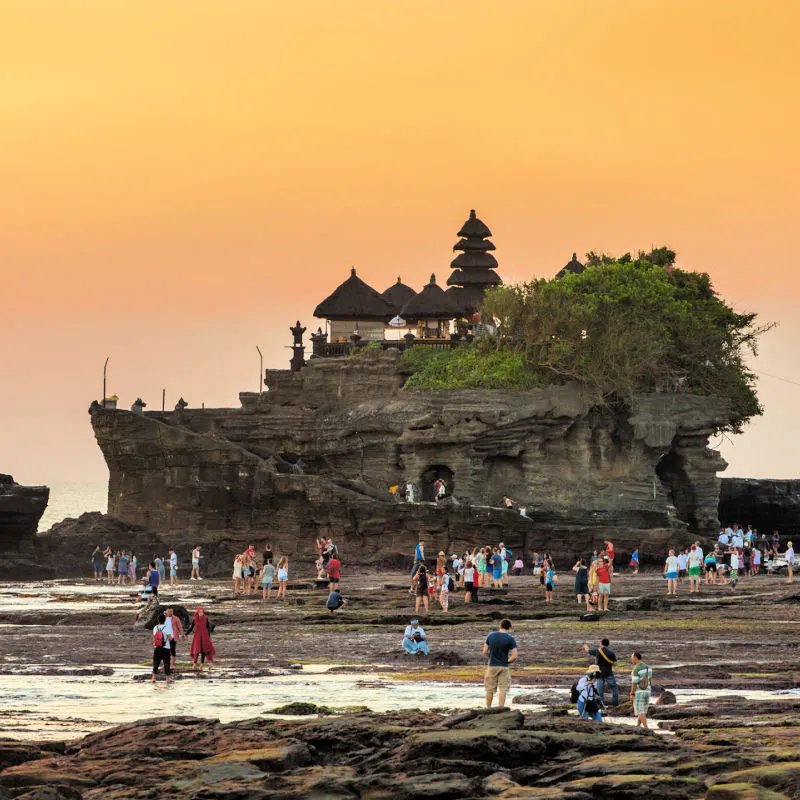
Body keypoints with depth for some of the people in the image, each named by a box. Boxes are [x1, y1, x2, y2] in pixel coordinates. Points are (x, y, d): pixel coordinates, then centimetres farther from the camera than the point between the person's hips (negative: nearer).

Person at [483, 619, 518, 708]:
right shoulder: (510, 639, -10)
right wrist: (507, 661, 4)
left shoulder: (491, 635, -1)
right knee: (503, 690, 2)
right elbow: (514, 656, -14)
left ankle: (488, 709, 18)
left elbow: (485, 652, 1)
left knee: (490, 689, 11)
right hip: (504, 667, -2)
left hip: (492, 666, 2)